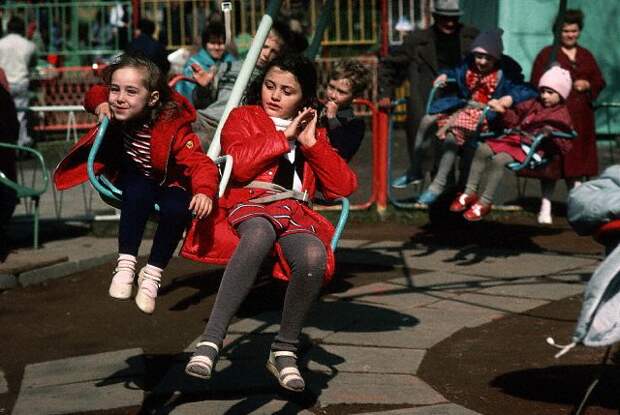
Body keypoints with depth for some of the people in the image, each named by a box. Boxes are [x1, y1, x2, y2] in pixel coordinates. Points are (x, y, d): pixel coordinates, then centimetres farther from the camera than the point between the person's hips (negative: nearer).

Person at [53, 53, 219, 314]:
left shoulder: (173, 127, -30)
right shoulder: (115, 113, -16)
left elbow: (201, 164, -35)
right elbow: (95, 95, 7)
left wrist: (205, 191, -56)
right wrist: (100, 104, -17)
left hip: (167, 185, -2)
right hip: (133, 181, 2)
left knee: (177, 209, -35)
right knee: (139, 190, -34)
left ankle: (152, 274, -15)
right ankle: (126, 264, -29)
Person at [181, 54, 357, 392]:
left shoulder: (314, 134, 30)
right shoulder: (243, 117, 21)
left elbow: (344, 187, 16)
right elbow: (239, 164, -2)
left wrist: (311, 143, 9)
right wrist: (283, 138, 5)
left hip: (294, 211, 3)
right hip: (248, 204, -3)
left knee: (314, 256, -35)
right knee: (260, 233, -43)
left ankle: (284, 351, -17)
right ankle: (211, 340, -47)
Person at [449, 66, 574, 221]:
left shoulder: (562, 115, 4)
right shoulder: (532, 104, 23)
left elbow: (565, 146, -5)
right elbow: (513, 119, 27)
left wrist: (552, 133, -23)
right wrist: (503, 111, 8)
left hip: (533, 148, -7)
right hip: (514, 138, 7)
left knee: (499, 159, -29)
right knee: (483, 149, -13)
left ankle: (485, 202, -20)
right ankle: (470, 192, -8)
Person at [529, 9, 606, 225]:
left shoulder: (586, 56, 15)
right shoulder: (547, 54, 2)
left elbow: (600, 81, 16)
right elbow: (537, 84, -2)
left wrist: (587, 84, -3)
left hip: (580, 118, 4)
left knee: (577, 159, 6)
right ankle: (546, 206, 1)